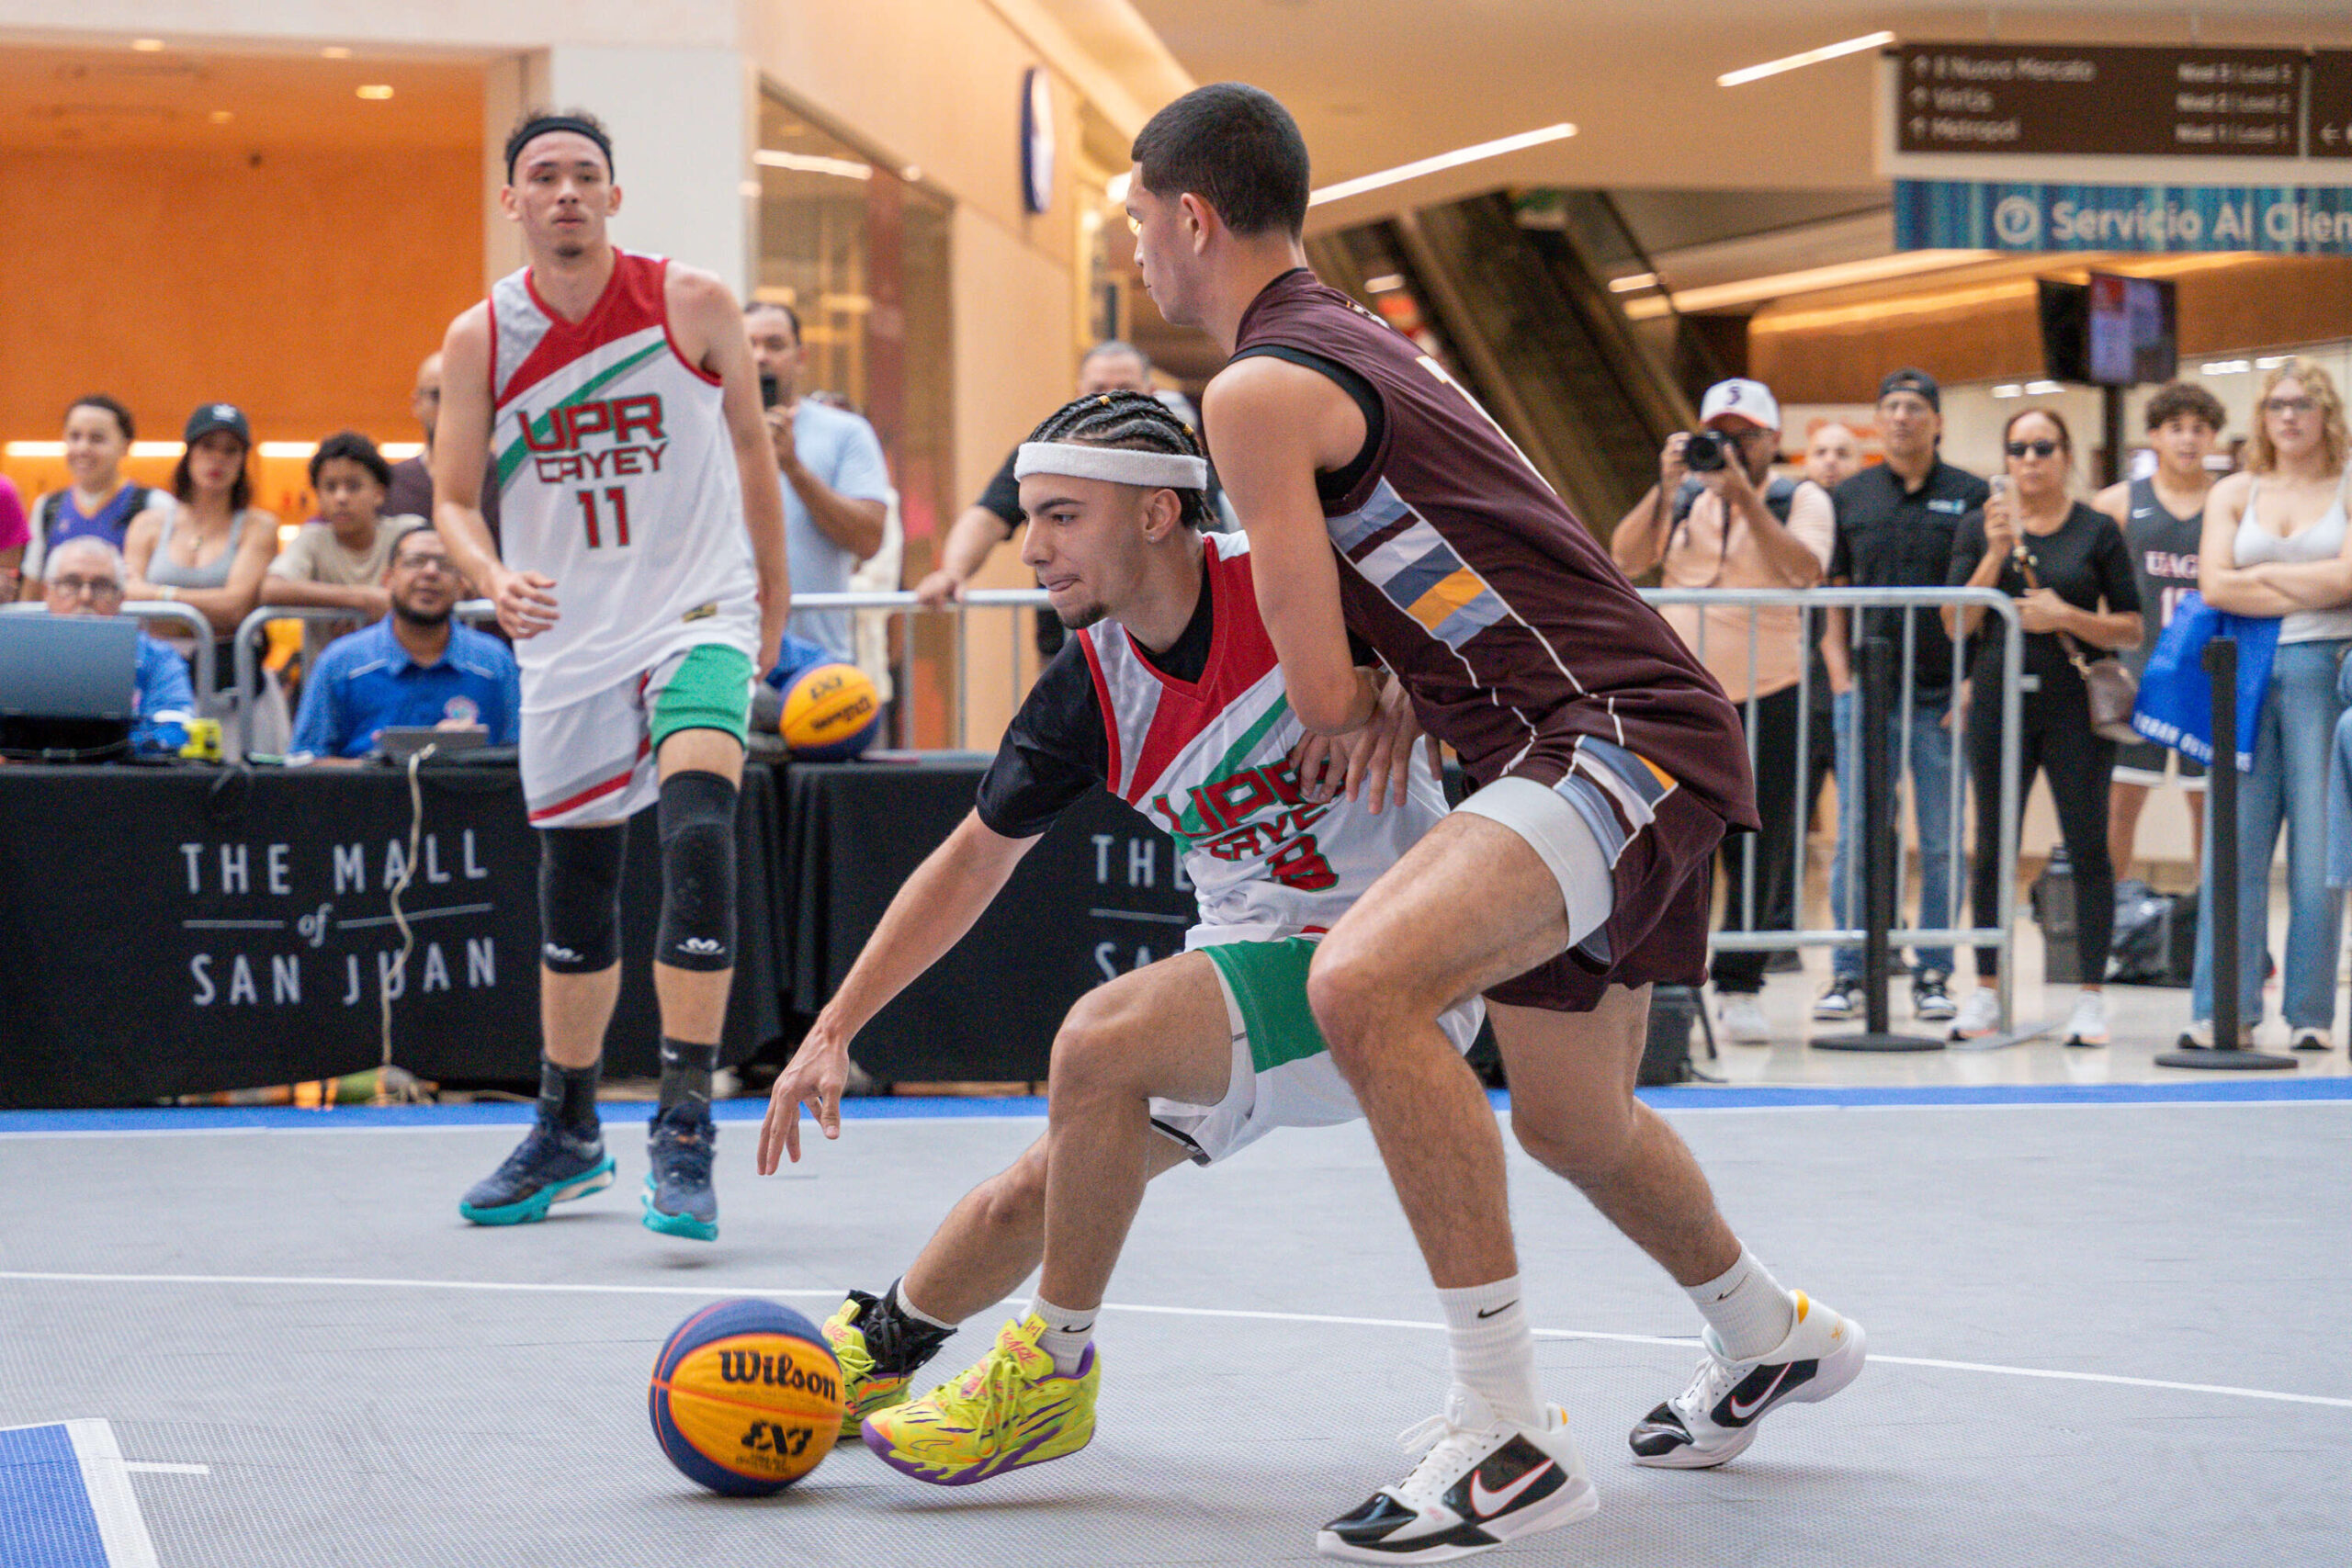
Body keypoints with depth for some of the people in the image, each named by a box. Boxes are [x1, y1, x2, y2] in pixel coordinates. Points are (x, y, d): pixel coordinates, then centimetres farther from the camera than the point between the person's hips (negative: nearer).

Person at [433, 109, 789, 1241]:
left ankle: (686, 1130, -20)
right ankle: (567, 1131, 29)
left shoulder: (693, 306, -6)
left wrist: (773, 598, 13)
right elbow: (453, 499, 3)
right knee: (574, 890, 11)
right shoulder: (479, 340, -3)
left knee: (698, 837, -23)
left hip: (698, 611, -2)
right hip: (568, 637, 3)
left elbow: (751, 446, 7)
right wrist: (493, 578, -19)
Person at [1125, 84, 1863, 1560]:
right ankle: (1775, 1338, 54)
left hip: (1619, 739, -10)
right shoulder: (1363, 336, 18)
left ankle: (1512, 1438, -28)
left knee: (1364, 984, -30)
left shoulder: (1256, 388, -11)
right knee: (1572, 1126, 26)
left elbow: (1323, 696, -12)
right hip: (1635, 734, 10)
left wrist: (1380, 697, 10)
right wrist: (1419, 689, 13)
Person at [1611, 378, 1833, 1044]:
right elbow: (1625, 560, -4)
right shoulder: (1681, 499, 9)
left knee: (1761, 847, 1)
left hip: (1767, 698, -1)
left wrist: (1744, 494, -21)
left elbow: (1803, 571, -16)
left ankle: (1740, 988, 10)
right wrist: (1666, 487, -14)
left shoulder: (1802, 500, 2)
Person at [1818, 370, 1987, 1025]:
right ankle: (1849, 975, 6)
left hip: (1942, 693, -1)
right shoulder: (1850, 498, 10)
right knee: (1857, 838, 1)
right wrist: (1841, 677, 0)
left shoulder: (1971, 497, 4)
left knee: (1941, 841, 3)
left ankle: (1933, 976, 10)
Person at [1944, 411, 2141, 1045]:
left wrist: (2067, 616, -13)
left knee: (2088, 848, -3)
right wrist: (1997, 552, -11)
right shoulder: (1980, 527, 7)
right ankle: (1986, 989, 16)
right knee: (1992, 848, 6)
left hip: (2075, 706, -2)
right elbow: (1956, 624, -1)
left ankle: (2091, 997, 2)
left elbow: (2131, 630, 2)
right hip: (1999, 701, 2)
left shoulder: (2097, 530, 3)